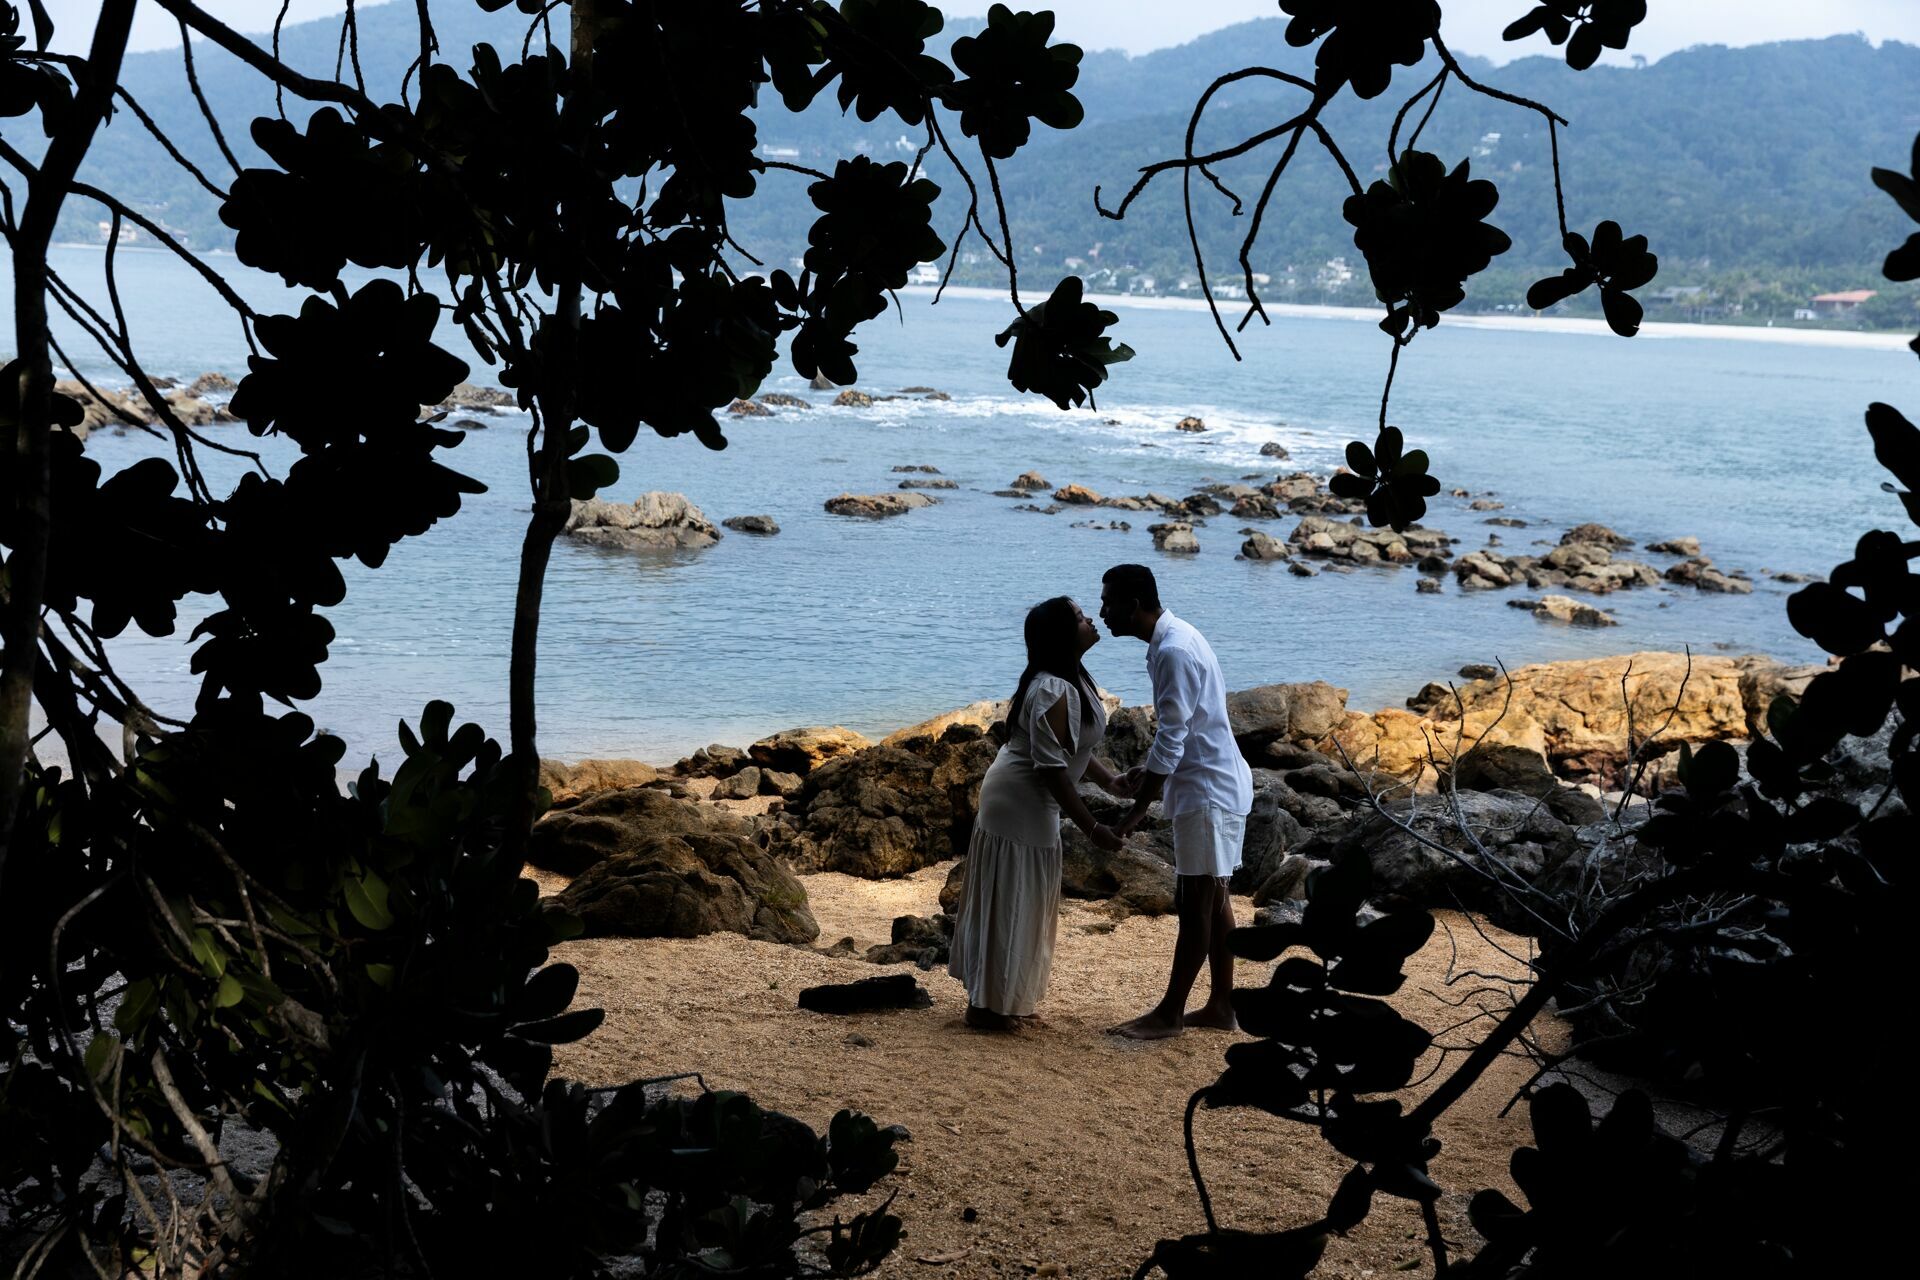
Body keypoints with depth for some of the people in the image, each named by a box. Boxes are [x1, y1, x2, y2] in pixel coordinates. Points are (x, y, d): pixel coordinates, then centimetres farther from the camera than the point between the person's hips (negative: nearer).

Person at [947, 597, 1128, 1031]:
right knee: (1008, 903, -2)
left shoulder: (1073, 679, 7)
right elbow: (1052, 768, -26)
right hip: (1021, 804, -10)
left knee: (1021, 904, 17)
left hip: (1026, 802, 10)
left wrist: (1111, 781, 14)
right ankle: (987, 1006, 8)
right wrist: (1092, 828, -23)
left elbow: (1073, 747, 19)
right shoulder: (1053, 693, -25)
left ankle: (1001, 996, 27)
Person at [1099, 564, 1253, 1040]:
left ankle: (1170, 1013, 4)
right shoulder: (1175, 638, 10)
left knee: (1195, 904, -3)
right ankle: (1221, 1005, 21)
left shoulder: (1173, 652, -21)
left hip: (1208, 792, -10)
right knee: (1213, 899, 14)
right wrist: (1149, 772, 17)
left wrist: (1138, 809, -18)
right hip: (1214, 786, 10)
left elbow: (1171, 739, -22)